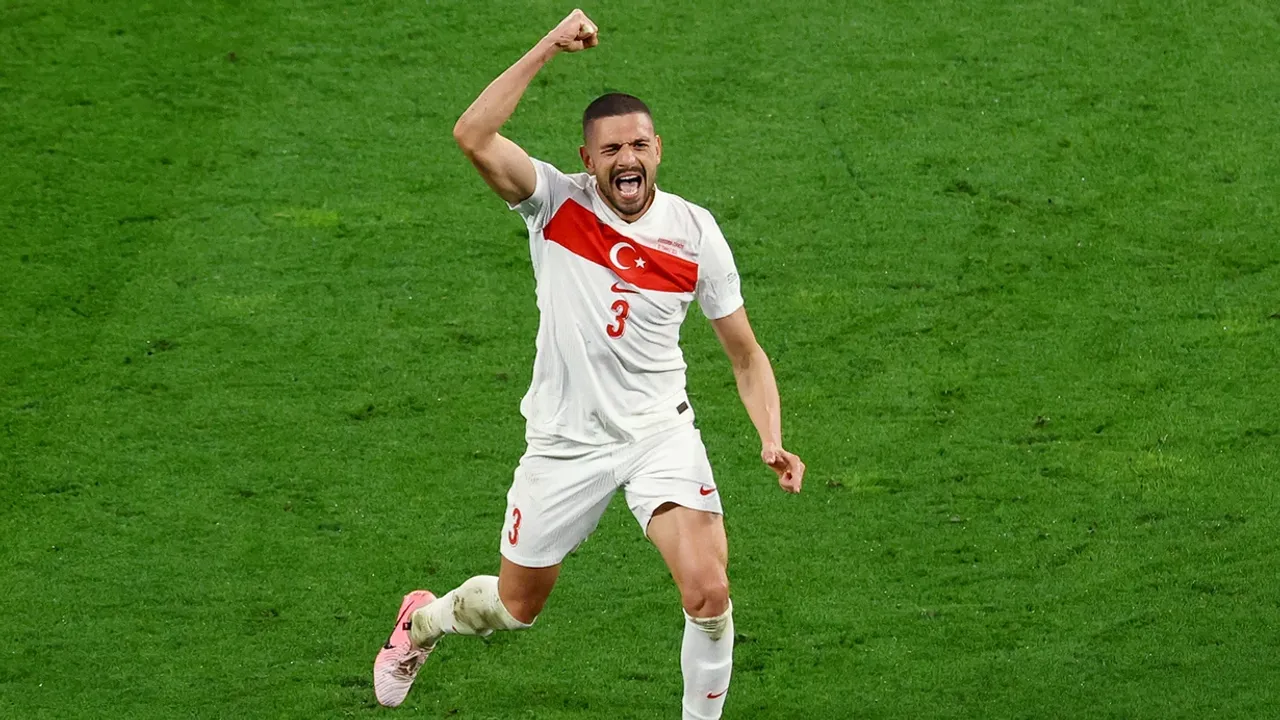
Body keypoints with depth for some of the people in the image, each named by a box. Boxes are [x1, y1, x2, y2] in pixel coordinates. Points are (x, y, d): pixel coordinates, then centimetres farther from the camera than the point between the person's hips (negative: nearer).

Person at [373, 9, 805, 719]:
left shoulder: (695, 231, -6)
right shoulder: (556, 202, -10)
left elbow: (745, 353, 3)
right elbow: (473, 135, -28)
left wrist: (772, 441, -11)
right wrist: (549, 48, -31)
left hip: (660, 433, 0)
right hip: (565, 440, 0)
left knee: (709, 592, -21)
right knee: (516, 607, 16)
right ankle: (423, 619, 51)